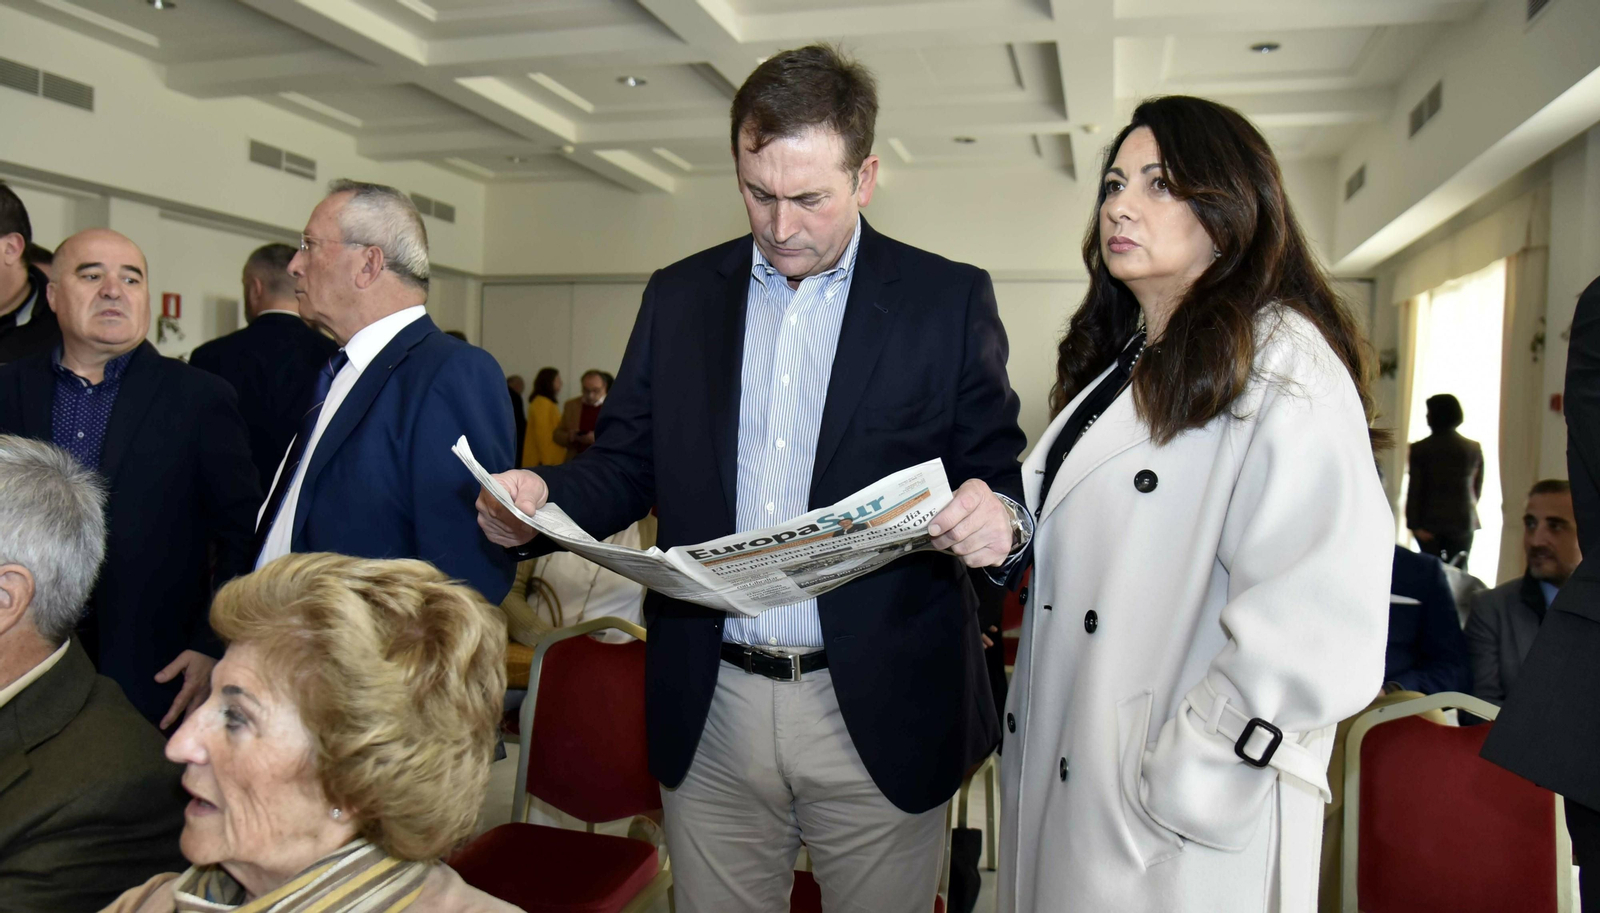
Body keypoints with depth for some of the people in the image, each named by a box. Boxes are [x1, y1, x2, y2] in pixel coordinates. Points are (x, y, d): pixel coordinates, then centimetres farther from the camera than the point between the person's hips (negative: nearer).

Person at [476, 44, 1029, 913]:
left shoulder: (949, 300, -1)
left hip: (880, 712, -2)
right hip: (710, 710, 3)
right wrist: (541, 497, -12)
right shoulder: (679, 296, 7)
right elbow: (627, 464, 8)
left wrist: (998, 519, -24)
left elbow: (1001, 477, 0)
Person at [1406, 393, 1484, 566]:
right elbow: (1478, 488, 8)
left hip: (1430, 521, -2)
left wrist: (1415, 524, -6)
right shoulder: (1474, 448, 1)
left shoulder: (1420, 449, -7)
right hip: (1463, 521, 2)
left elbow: (1415, 490, -9)